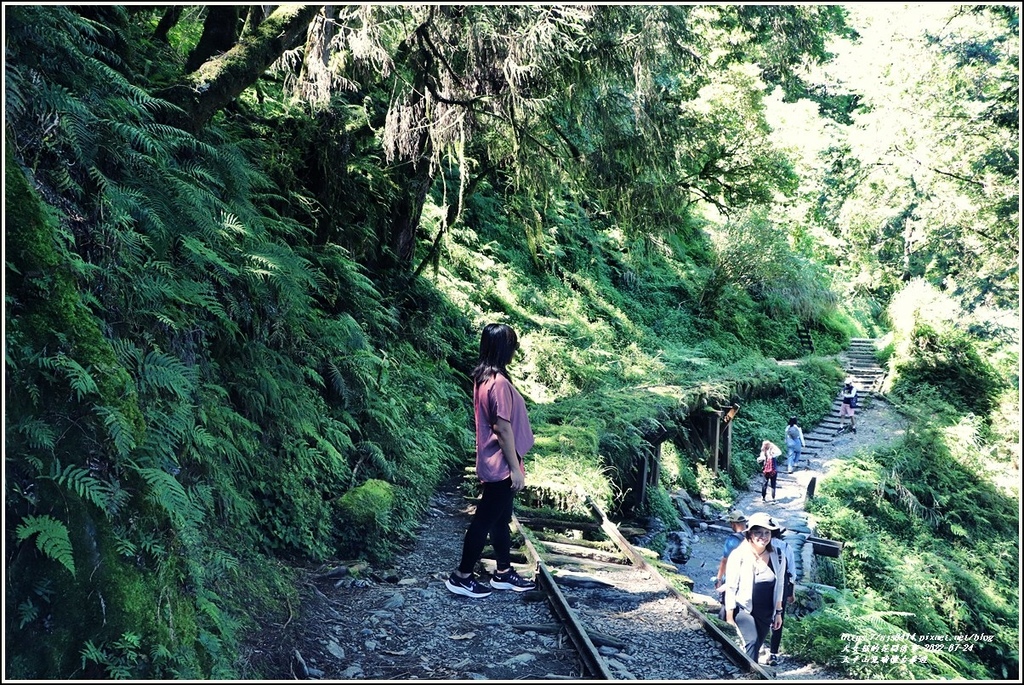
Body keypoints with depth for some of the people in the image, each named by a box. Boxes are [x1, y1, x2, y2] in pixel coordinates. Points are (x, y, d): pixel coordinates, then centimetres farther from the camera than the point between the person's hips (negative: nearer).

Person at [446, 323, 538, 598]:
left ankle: (503, 573, 29)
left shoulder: (483, 377, 6)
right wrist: (515, 468, -16)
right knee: (485, 520, 1)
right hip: (501, 465, -10)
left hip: (493, 462, 10)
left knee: (501, 518, 18)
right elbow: (503, 429, -22)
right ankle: (461, 577, 11)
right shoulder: (499, 382, -23)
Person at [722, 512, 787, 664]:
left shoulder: (778, 555, -5)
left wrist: (778, 612, 11)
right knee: (752, 642, -22)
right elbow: (731, 587, -10)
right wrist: (729, 614, -8)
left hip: (766, 612, 4)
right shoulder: (738, 555, -16)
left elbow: (779, 586, 7)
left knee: (755, 647, 10)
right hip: (743, 609, -4)